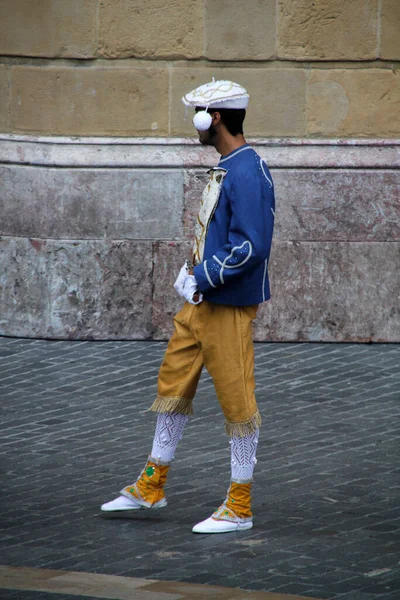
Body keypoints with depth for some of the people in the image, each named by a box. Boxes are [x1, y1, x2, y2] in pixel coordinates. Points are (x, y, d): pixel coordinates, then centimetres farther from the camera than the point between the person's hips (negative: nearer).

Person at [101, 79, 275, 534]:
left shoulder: (248, 174, -18)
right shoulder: (224, 169, 14)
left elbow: (251, 246, -25)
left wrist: (201, 280, -18)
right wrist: (191, 270, 10)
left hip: (230, 305, -10)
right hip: (201, 302, 10)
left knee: (236, 401, -2)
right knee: (172, 385, 16)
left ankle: (239, 508, 7)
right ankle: (151, 487, 28)